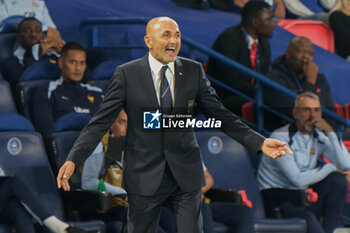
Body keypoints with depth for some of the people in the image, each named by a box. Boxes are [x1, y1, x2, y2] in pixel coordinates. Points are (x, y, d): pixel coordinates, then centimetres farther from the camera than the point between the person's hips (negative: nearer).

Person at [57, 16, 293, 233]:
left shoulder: (193, 71, 3)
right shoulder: (127, 74, -4)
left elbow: (219, 115, 7)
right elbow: (101, 121, -5)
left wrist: (260, 142, -3)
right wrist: (73, 159, -16)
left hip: (186, 175, 2)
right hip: (144, 176, -2)